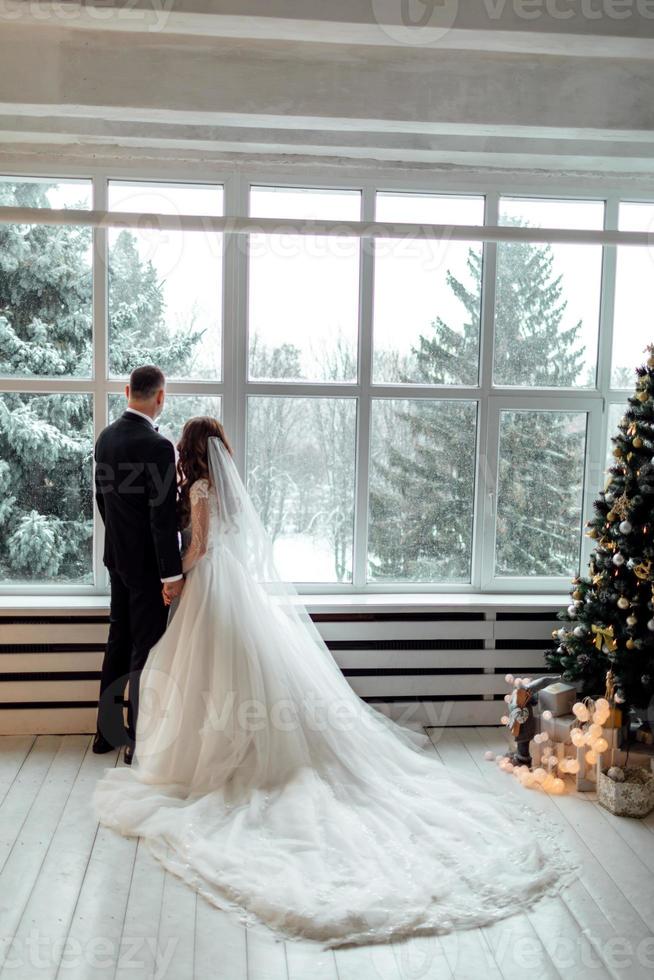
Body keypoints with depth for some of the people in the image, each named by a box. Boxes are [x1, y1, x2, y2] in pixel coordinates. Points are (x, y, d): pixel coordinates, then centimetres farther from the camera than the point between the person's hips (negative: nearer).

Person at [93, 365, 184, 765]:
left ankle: (107, 729, 30)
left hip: (117, 556, 8)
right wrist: (172, 573, -17)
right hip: (147, 563, -8)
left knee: (119, 641, 18)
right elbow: (163, 517, -23)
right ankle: (138, 739, 12)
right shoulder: (157, 447, -22)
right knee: (146, 649, 2)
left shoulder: (106, 437, 3)